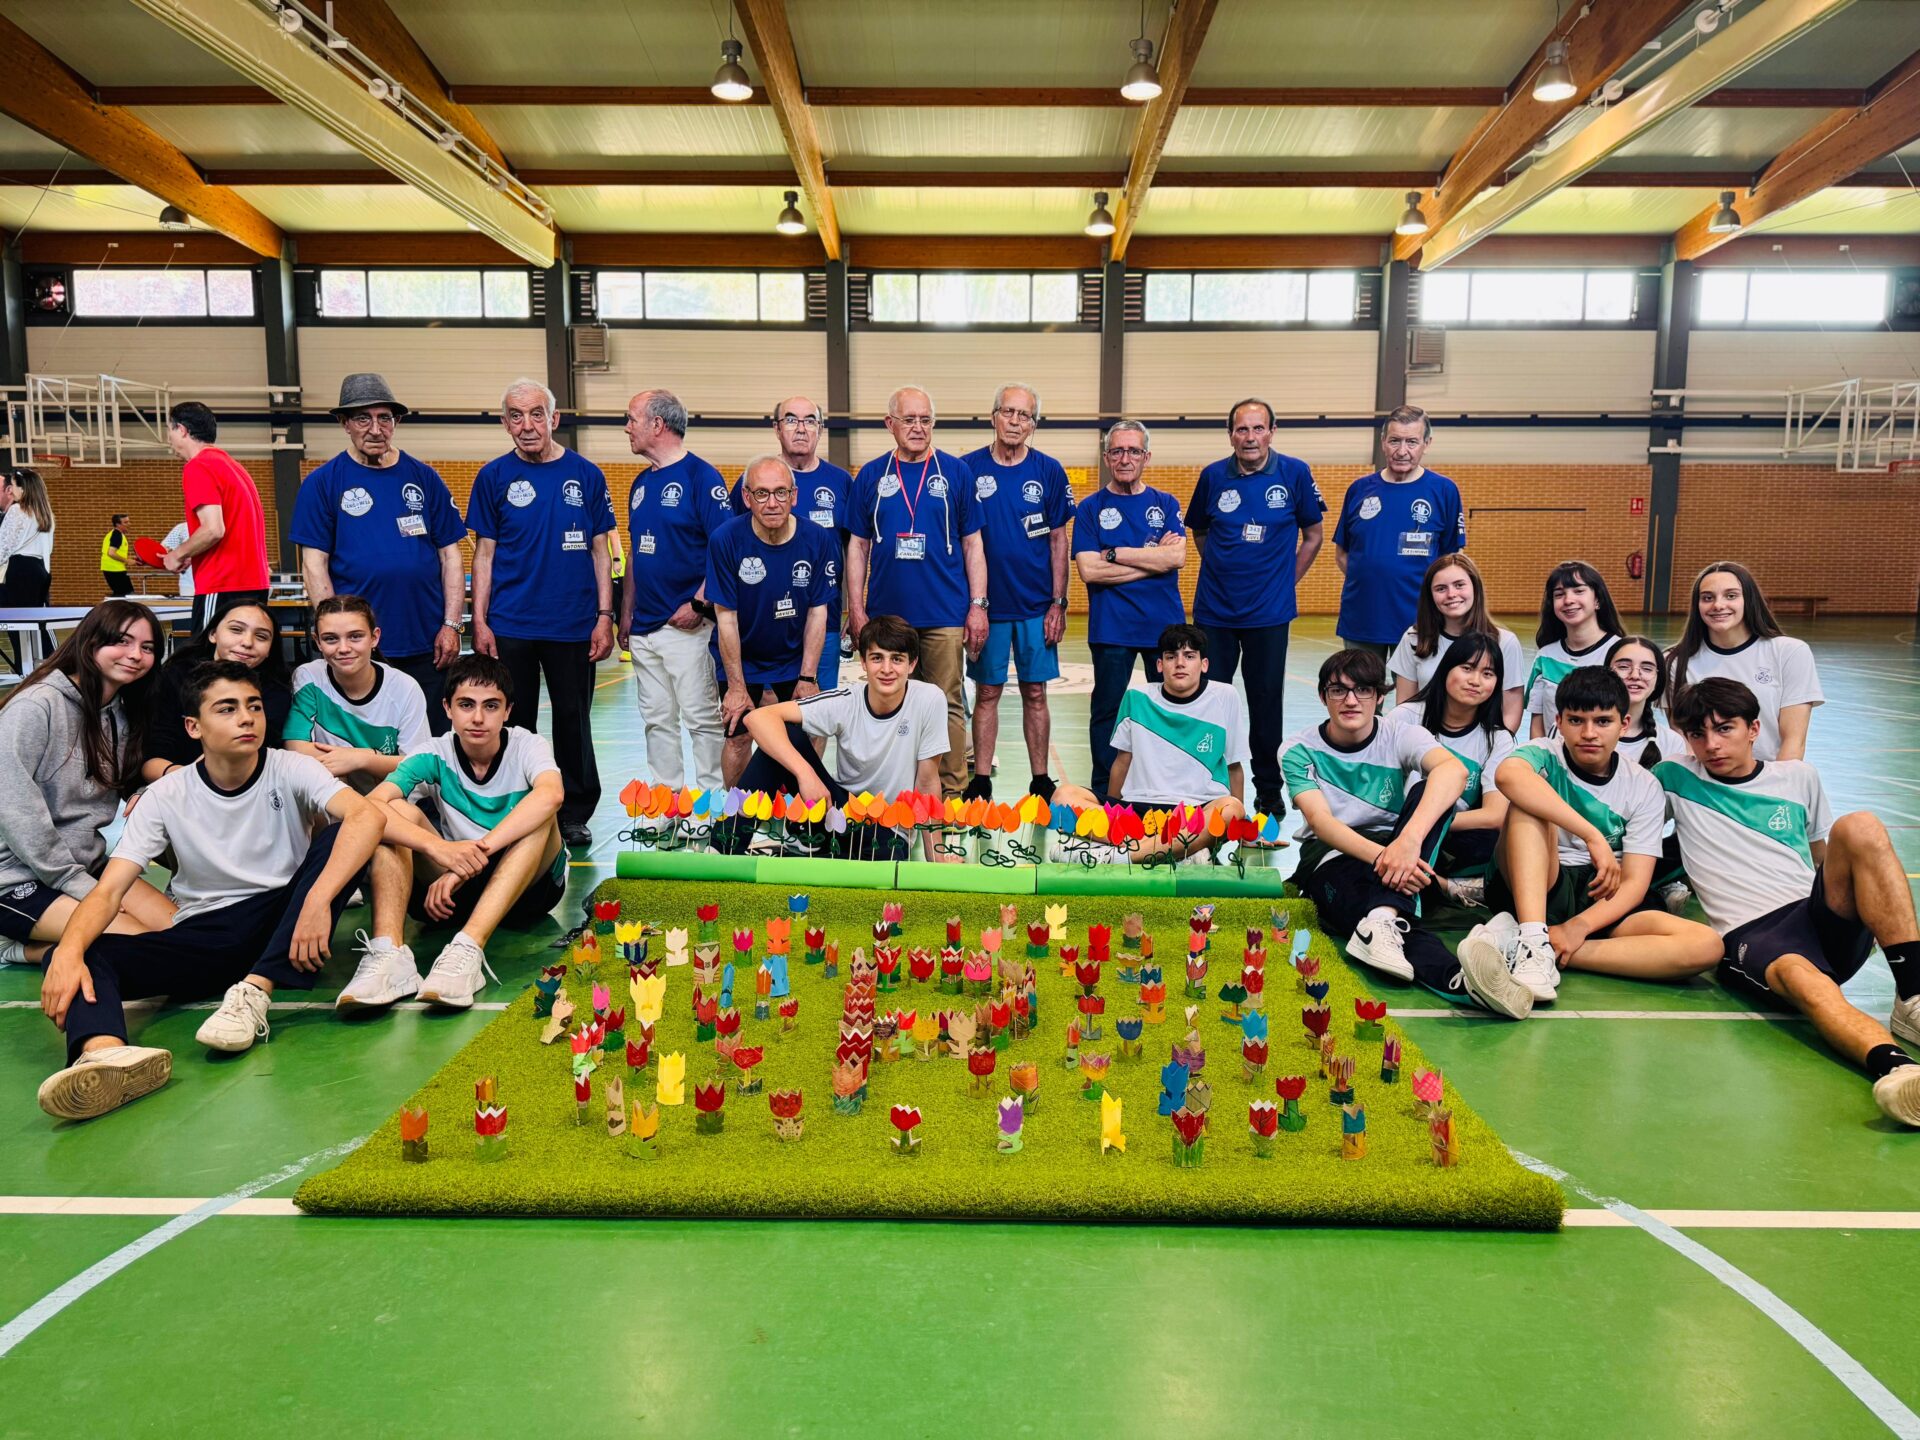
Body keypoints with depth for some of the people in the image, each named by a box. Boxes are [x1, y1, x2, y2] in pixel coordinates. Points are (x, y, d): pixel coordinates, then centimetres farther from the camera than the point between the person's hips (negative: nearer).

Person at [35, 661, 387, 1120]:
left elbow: (368, 816, -25)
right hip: (202, 937, 2)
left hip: (283, 929, -1)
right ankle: (104, 1053, -56)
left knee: (342, 836, -26)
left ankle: (253, 992, -35)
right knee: (73, 957, -22)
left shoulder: (291, 771, -6)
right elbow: (108, 891, -8)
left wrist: (318, 900, -38)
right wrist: (69, 949, -30)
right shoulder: (166, 797, -1)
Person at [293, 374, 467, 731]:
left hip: (428, 647, 2)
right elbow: (314, 564, -2)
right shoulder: (322, 483, 1)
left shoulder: (424, 478, 7)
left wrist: (452, 625, -2)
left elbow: (450, 555, 6)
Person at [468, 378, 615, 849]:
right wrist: (479, 622, -3)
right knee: (514, 725, 8)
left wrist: (604, 615, -2)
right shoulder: (494, 476, 2)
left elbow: (599, 550, 5)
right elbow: (484, 553, 4)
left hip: (574, 624, 0)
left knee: (574, 720, 9)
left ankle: (575, 815, 21)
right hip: (509, 627, 0)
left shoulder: (585, 474, 2)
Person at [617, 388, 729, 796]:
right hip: (645, 626, 8)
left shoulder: (701, 476, -8)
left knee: (701, 716, -3)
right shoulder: (642, 482, 15)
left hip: (686, 624, -8)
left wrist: (698, 602, -19)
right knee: (657, 720, 11)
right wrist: (627, 612, 16)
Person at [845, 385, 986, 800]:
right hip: (886, 614, 1)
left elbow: (972, 544, 5)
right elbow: (858, 546, 9)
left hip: (945, 614, -1)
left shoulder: (955, 472, 4)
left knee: (948, 704, 2)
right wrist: (855, 609, 3)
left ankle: (952, 793, 10)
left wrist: (978, 606, -1)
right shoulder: (872, 475, 7)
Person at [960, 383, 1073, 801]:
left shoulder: (1048, 471, 1)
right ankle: (980, 782, 15)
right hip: (986, 603, 0)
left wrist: (1058, 602, -2)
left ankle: (1040, 782, 17)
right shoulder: (968, 469, -1)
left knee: (1035, 693, 7)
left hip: (1037, 605, 1)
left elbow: (1058, 540, 3)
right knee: (986, 693, 6)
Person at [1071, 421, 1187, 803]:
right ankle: (1103, 796, 17)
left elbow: (1176, 557, -8)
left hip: (1165, 624, 2)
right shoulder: (1090, 509, 2)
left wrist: (1116, 553, -11)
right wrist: (1152, 559, -9)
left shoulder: (1166, 504, 9)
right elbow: (1088, 570, -11)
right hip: (1111, 627, -2)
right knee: (1106, 711, 5)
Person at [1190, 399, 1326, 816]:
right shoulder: (1213, 476, 0)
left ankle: (1268, 790, 20)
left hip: (1269, 611, -1)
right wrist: (1224, 573, 8)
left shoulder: (1295, 473, -4)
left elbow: (1313, 535, 6)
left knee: (1266, 703, 6)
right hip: (1214, 609, 2)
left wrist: (1285, 581, 4)